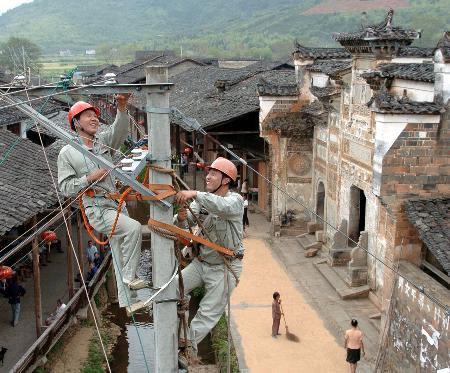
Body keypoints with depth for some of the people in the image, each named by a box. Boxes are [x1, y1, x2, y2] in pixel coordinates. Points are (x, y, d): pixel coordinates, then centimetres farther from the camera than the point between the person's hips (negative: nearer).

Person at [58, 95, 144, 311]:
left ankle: (125, 304, 20)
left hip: (118, 207, 6)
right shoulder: (67, 153, 0)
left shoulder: (103, 140, 12)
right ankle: (130, 276, -13)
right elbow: (65, 188, -3)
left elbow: (118, 131, -9)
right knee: (133, 227, -28)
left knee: (120, 259, 10)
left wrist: (122, 108, -27)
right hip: (97, 211, -6)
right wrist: (90, 178, -15)